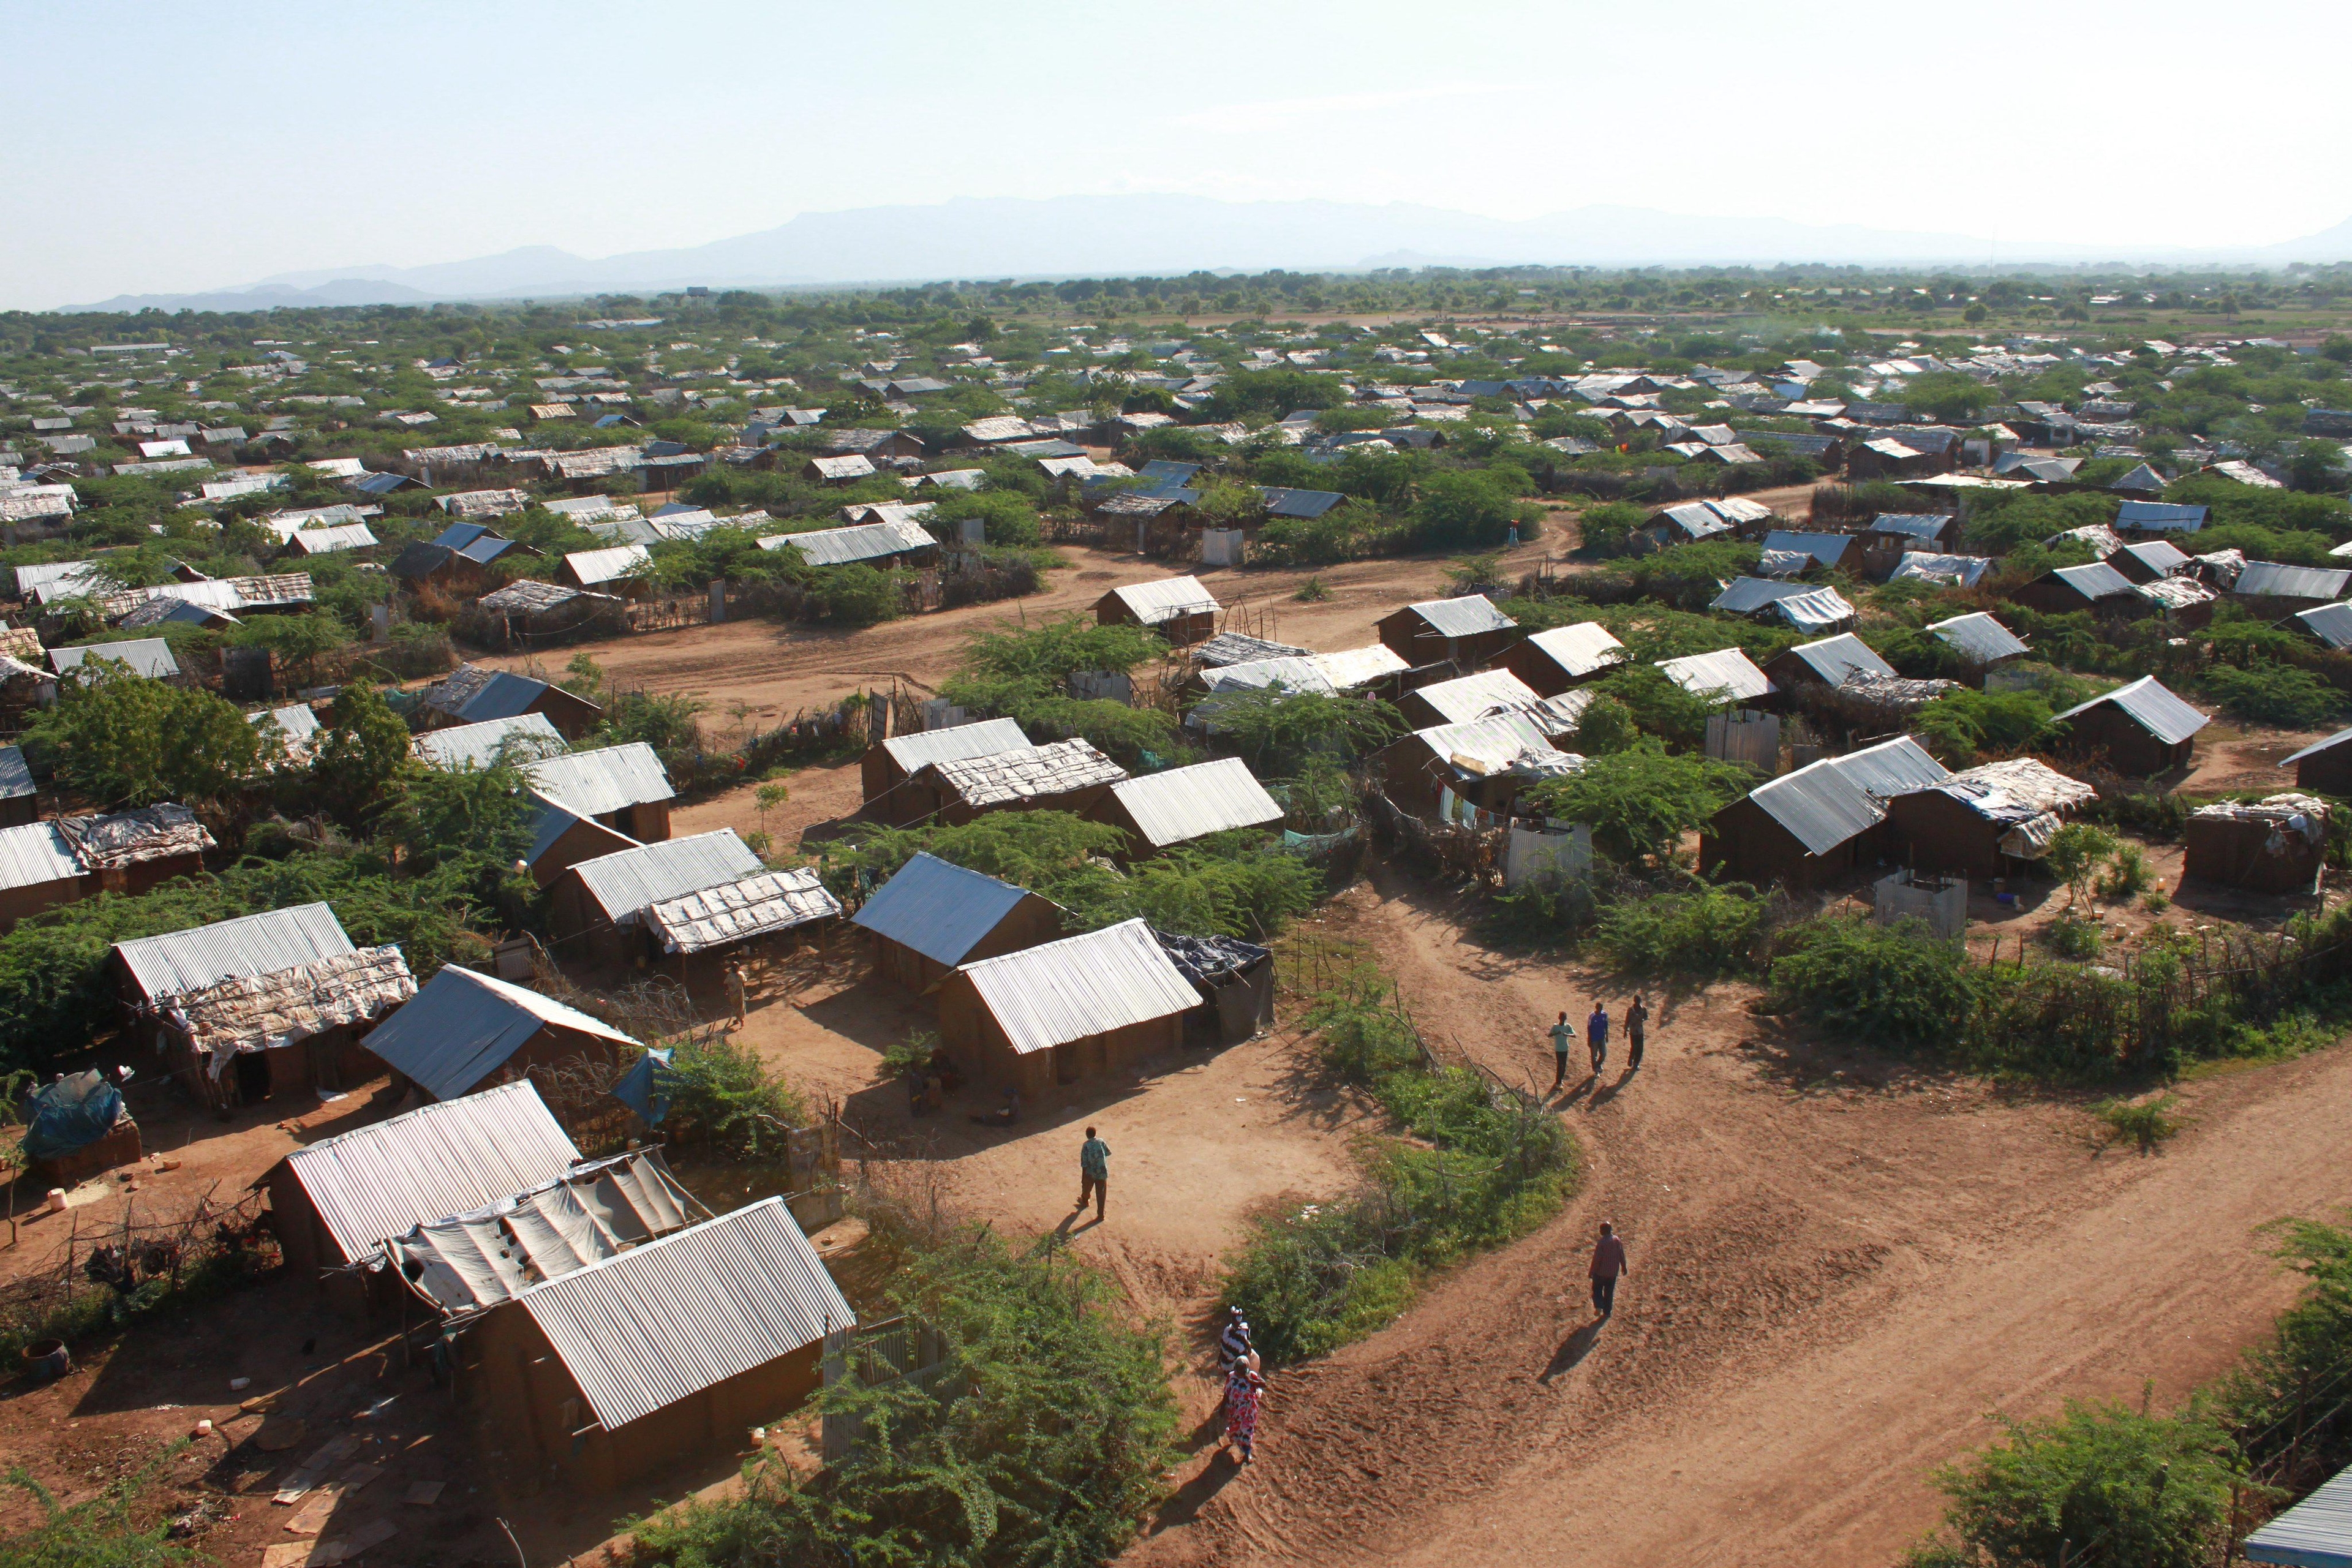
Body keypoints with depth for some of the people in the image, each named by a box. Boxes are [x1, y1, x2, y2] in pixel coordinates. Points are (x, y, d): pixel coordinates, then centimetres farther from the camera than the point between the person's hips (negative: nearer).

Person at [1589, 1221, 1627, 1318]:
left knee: (1597, 1289, 15)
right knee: (1609, 1292, 17)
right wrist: (1624, 1267, 16)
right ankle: (1607, 1312, 21)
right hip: (1613, 1272, 5)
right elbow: (1622, 1255, 1)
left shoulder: (1601, 1242, -24)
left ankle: (1599, 1306, -2)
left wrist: (1592, 1271, -9)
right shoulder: (1617, 1240, -7)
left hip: (1601, 1272, -5)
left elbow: (1597, 1258, -20)